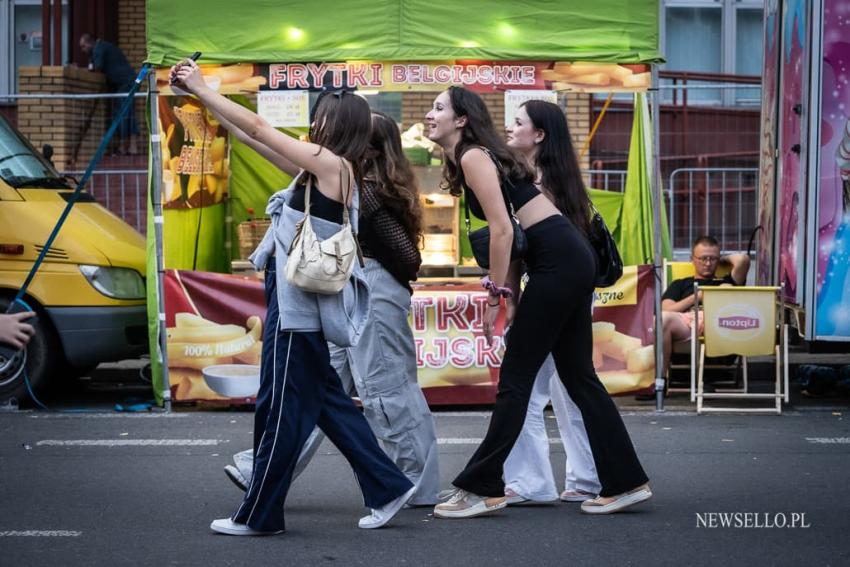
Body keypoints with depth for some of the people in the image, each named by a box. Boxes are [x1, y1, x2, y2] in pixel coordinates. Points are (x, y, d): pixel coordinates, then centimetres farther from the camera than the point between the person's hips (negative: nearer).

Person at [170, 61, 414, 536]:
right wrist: (200, 96, 14)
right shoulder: (322, 170, 14)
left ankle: (260, 515, 8)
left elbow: (257, 129, -9)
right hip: (297, 302, 9)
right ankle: (388, 487, 18)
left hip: (299, 306, -9)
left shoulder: (333, 165, -11)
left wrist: (202, 88, -3)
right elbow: (254, 138, 16)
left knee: (282, 407, -1)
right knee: (325, 402, 14)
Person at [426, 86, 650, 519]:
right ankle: (625, 483, 15)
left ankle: (481, 488, -1)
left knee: (515, 377, -5)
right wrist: (512, 296, 14)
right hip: (570, 258, 10)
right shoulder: (480, 158, 20)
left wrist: (494, 295, -11)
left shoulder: (472, 157, -8)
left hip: (559, 259, -10)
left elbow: (503, 230, -15)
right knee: (578, 375, 12)